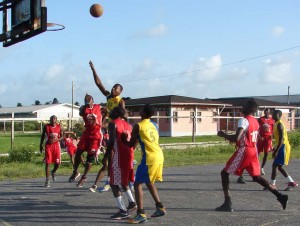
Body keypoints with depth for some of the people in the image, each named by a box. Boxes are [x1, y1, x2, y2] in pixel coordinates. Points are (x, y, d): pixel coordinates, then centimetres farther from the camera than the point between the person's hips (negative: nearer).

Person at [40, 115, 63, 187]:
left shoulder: (59, 127, -2)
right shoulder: (46, 126, -4)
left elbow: (62, 137, 4)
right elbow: (43, 136, 7)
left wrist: (56, 139, -16)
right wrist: (41, 145, 6)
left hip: (56, 145, 2)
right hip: (48, 145, -1)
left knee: (57, 162, 0)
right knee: (48, 162, -5)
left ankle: (53, 172, 35)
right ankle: (47, 180, -1)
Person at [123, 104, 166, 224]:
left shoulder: (138, 126, -7)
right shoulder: (155, 125, 14)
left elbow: (131, 144, -2)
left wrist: (124, 138, 18)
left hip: (149, 158, -8)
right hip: (159, 156, 8)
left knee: (138, 184, -1)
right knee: (149, 182, 23)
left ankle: (141, 214, -7)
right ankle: (160, 208, 26)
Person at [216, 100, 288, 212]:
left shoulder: (244, 121, -15)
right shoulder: (255, 121, 13)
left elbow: (236, 138, -24)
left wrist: (223, 134, -8)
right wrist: (231, 138, 21)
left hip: (244, 151, -8)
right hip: (253, 151, 8)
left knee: (224, 173, 1)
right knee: (257, 177, 18)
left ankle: (227, 204, -3)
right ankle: (280, 196, 10)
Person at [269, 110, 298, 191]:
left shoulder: (279, 124, -16)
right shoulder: (277, 124, 14)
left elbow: (281, 139, -23)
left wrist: (276, 151, -25)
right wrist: (276, 148, 26)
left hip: (283, 147, -10)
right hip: (281, 147, 10)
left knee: (274, 165, -7)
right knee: (279, 167, 14)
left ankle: (272, 185, -3)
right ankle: (291, 182, 18)